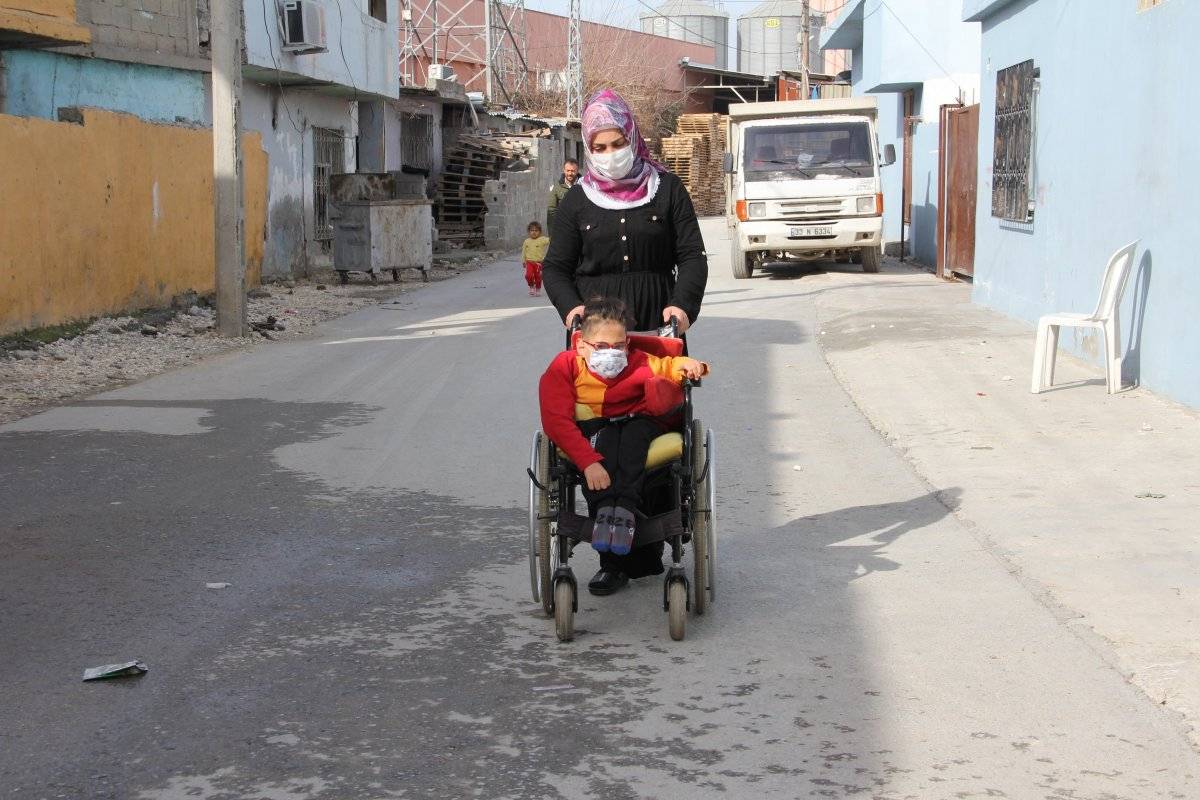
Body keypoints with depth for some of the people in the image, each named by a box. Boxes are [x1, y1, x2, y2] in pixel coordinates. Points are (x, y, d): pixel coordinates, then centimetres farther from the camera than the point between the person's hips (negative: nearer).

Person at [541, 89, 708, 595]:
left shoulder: (666, 189, 8)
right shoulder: (578, 201, 10)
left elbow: (692, 255, 5)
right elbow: (555, 266, 10)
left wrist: (684, 304, -12)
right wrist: (569, 306, -10)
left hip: (657, 329, 0)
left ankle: (648, 551, 5)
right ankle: (613, 557, 0)